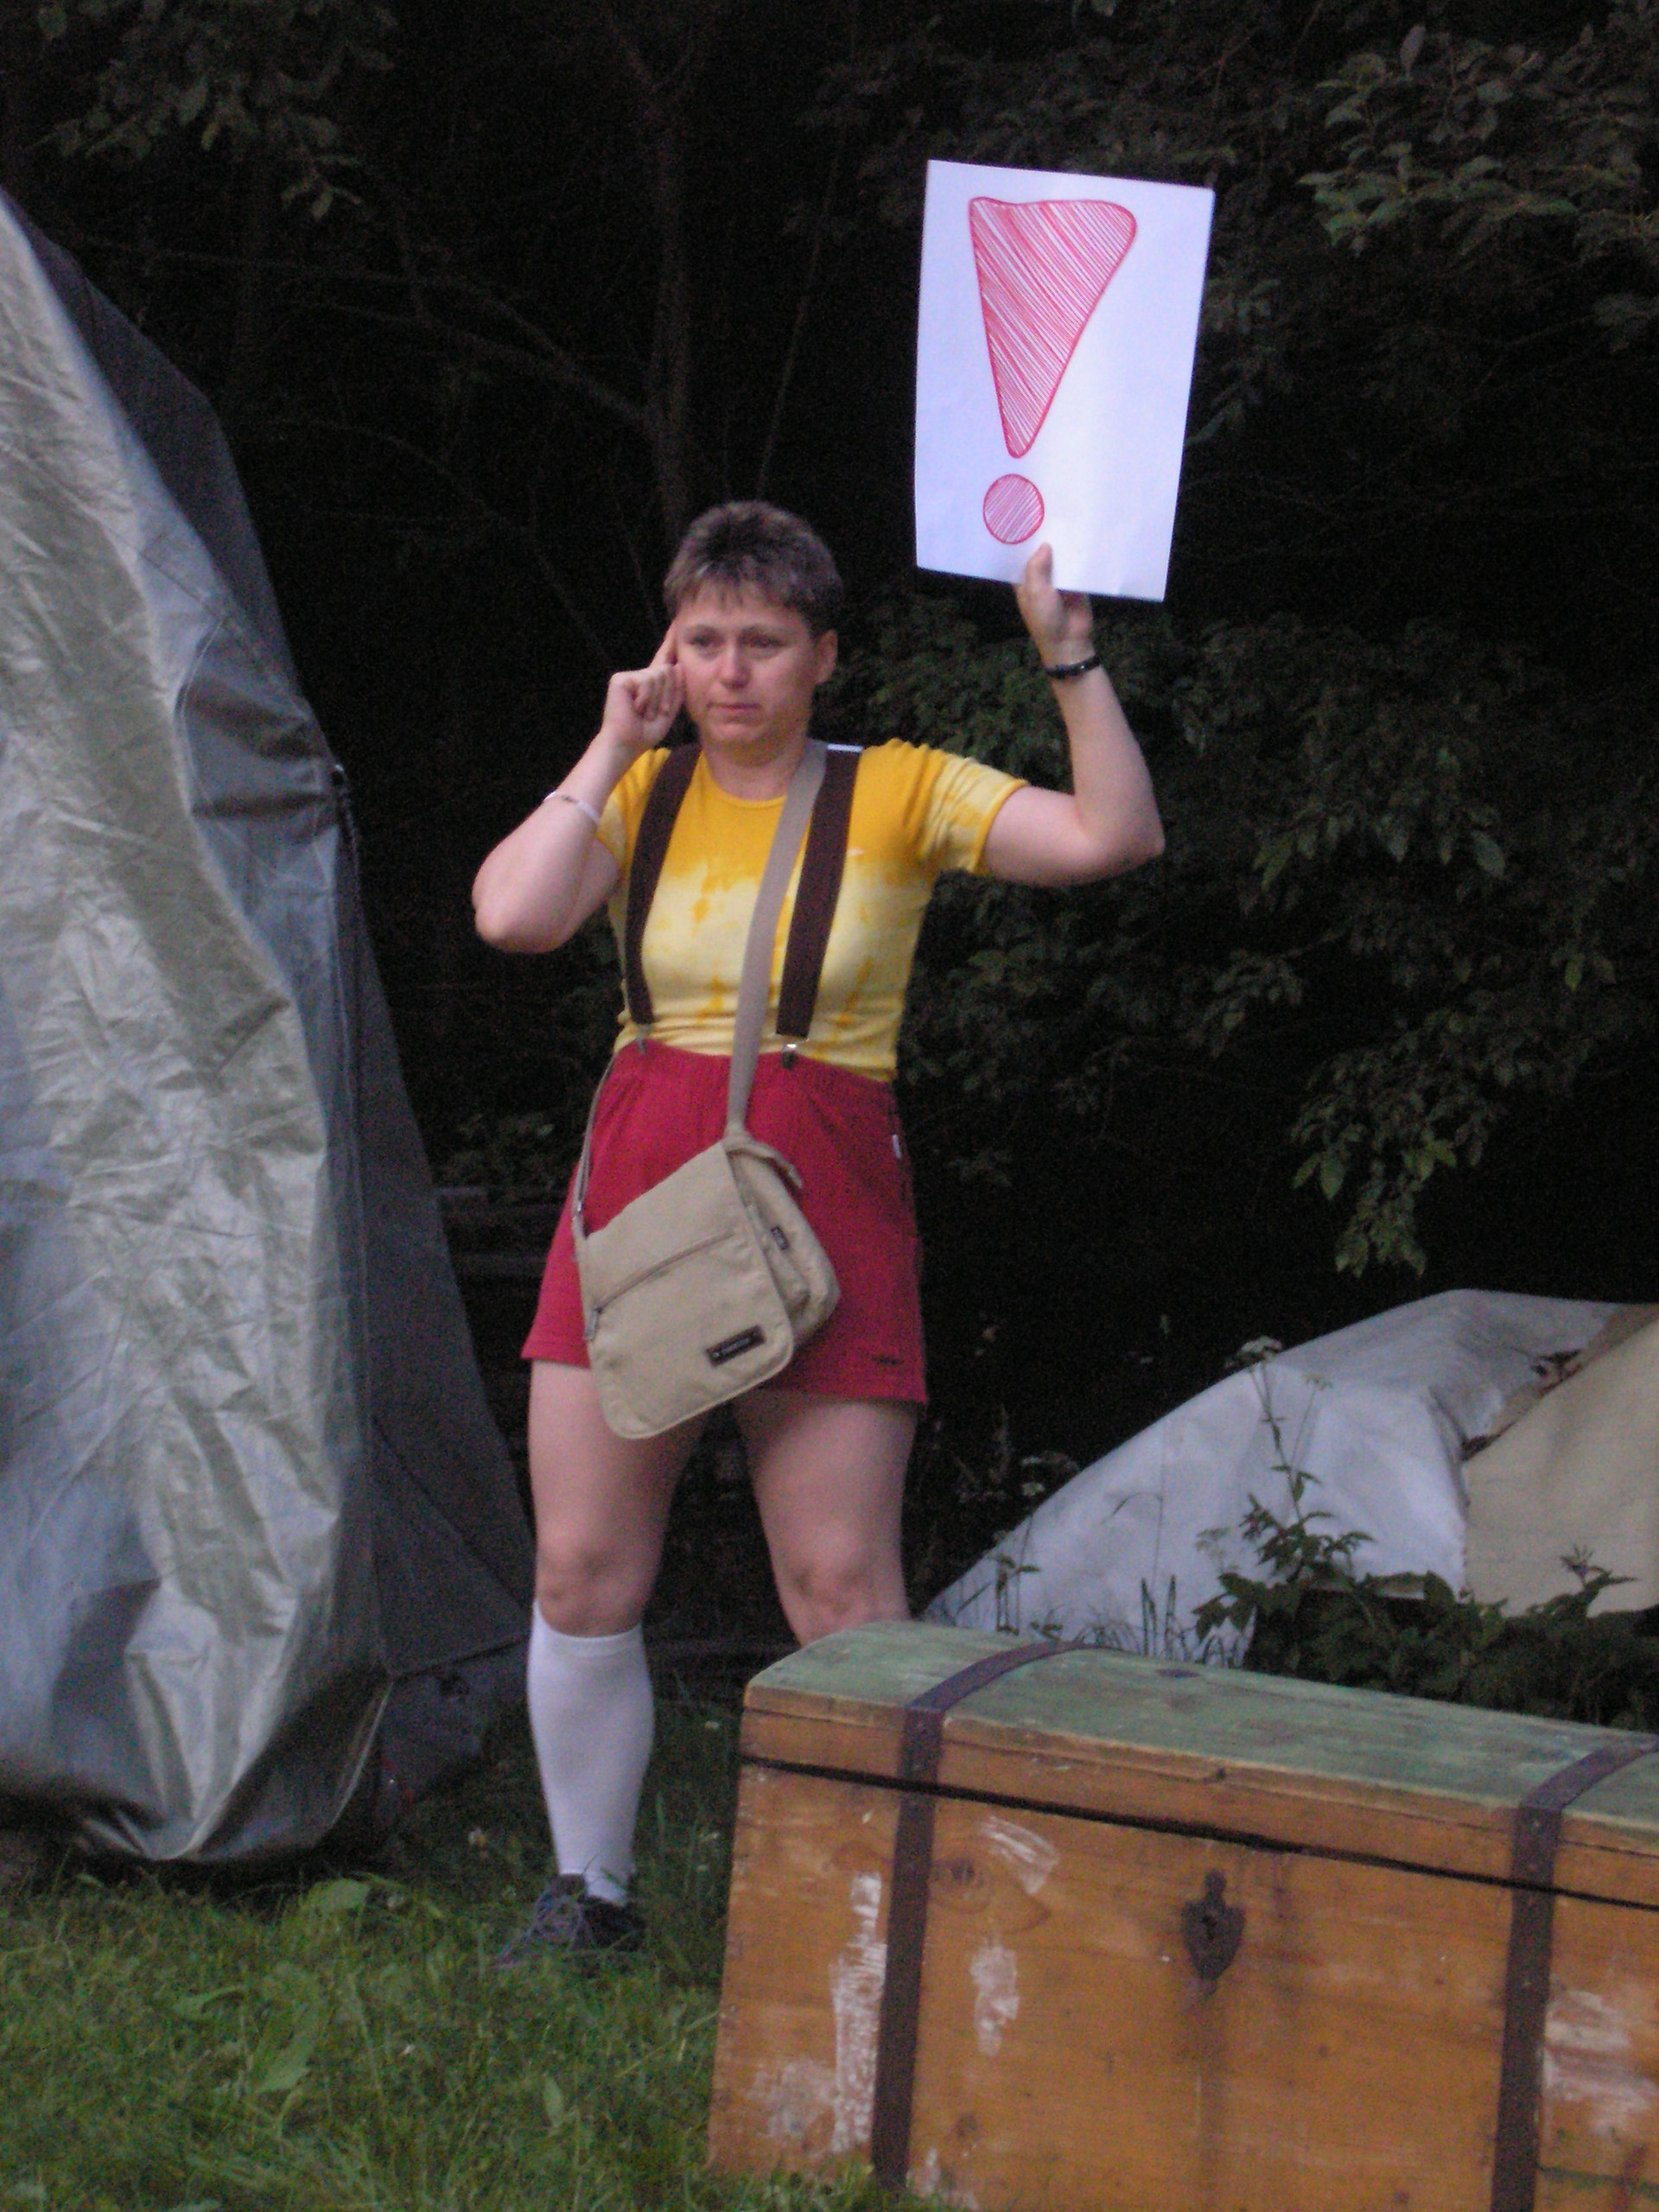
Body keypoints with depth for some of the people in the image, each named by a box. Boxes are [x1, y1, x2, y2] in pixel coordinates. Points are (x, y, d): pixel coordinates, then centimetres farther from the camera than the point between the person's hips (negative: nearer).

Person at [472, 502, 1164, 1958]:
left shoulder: (903, 794, 3)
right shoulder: (643, 791, 10)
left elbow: (1117, 838, -8)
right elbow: (512, 915, -8)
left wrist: (1072, 660, -16)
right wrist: (614, 752, -3)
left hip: (824, 1190, -3)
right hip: (639, 1180, 3)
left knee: (843, 1588, -6)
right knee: (583, 1568, 4)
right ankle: (590, 1889, 20)